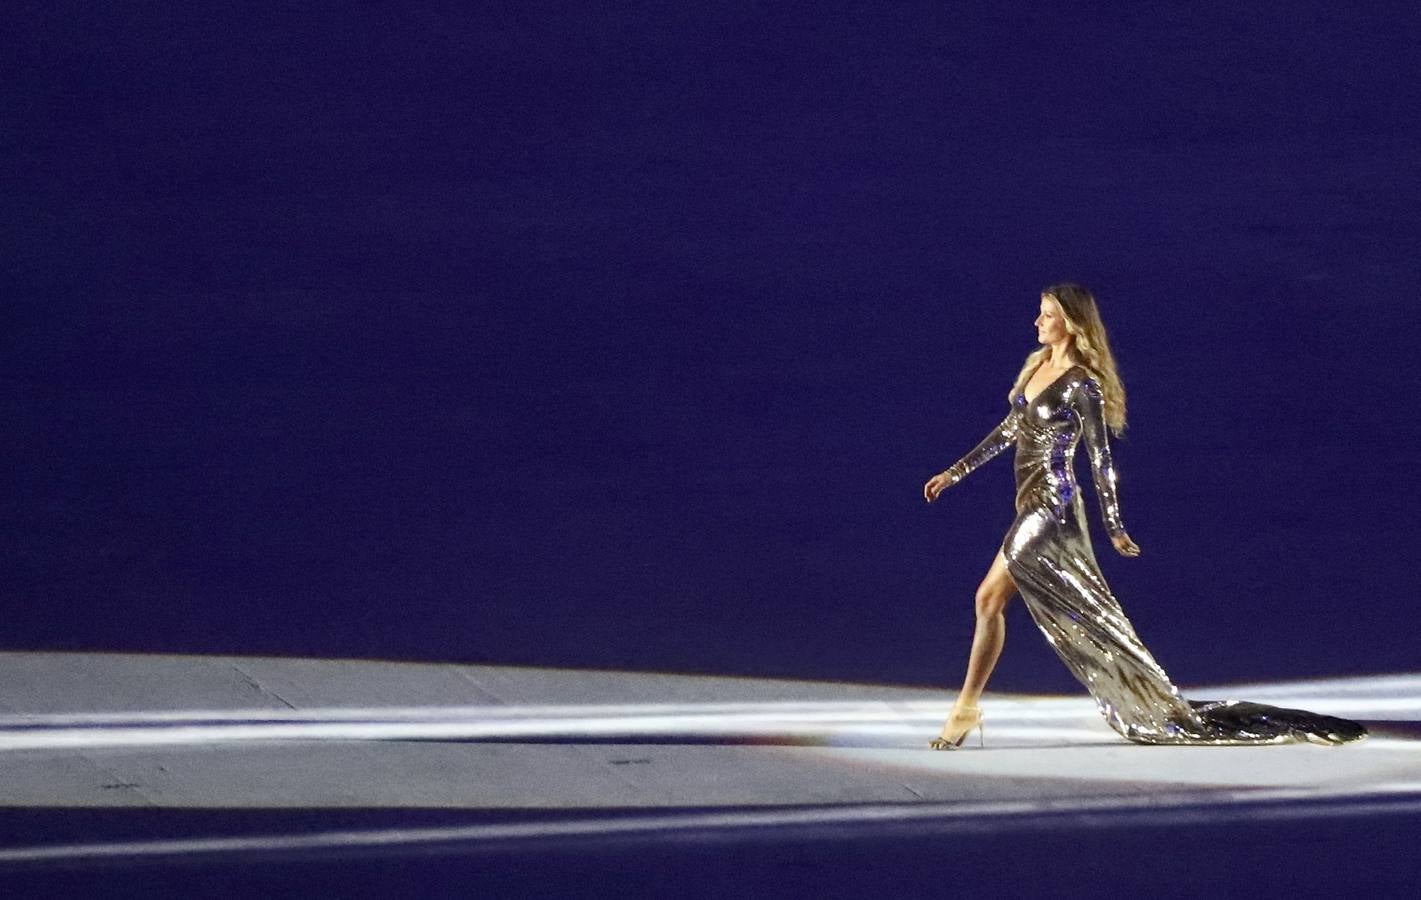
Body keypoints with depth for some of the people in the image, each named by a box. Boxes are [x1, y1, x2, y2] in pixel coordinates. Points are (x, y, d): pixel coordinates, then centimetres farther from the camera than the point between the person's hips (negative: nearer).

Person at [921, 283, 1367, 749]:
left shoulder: (1081, 385, -12)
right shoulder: (1036, 365, 12)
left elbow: (1100, 458, -13)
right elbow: (1010, 429, 21)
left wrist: (1114, 527, -14)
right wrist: (956, 471, 20)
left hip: (1050, 507, -9)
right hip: (1031, 504, 9)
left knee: (990, 598, -11)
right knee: (1085, 612, 8)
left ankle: (967, 708, -4)